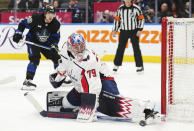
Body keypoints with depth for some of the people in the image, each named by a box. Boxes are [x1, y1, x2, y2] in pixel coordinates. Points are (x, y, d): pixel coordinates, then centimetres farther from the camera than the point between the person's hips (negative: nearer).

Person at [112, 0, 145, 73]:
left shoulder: (136, 8, -6)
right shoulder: (120, 9, 4)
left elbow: (141, 19, -3)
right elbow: (117, 19, 12)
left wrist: (139, 30, -9)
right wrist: (115, 30, 7)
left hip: (134, 31, -3)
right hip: (123, 31, 3)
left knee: (136, 48, -3)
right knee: (120, 48, 3)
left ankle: (140, 66, 3)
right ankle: (116, 65, 13)